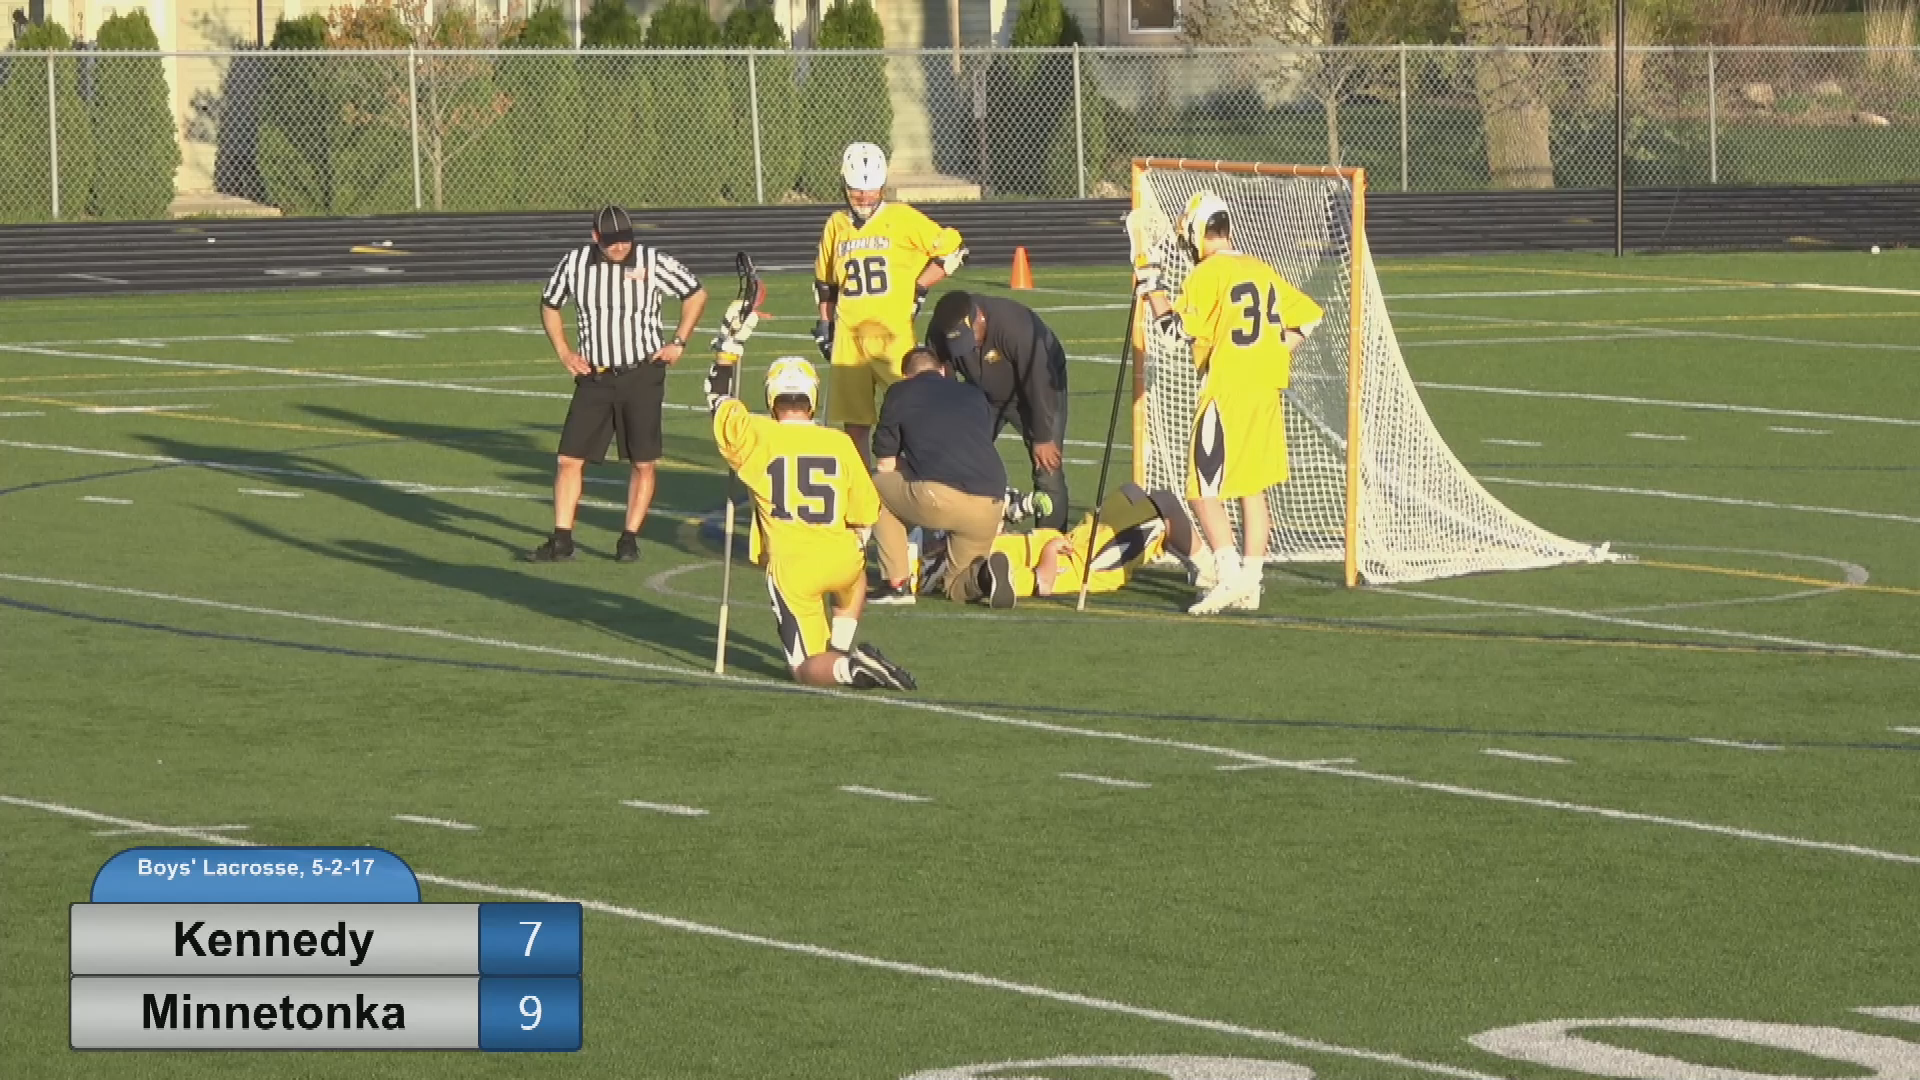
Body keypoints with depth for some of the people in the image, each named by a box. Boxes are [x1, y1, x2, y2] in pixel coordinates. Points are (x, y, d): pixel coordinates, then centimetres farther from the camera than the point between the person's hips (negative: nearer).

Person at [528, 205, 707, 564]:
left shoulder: (653, 262, -7)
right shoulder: (574, 263, -2)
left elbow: (696, 294, 6)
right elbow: (549, 305, 15)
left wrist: (678, 342, 0)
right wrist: (564, 353, 6)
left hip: (642, 376, -2)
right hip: (594, 378, 2)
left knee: (643, 463, 0)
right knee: (570, 458, -4)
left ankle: (630, 538, 12)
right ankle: (561, 540, 1)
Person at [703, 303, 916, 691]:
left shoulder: (756, 437, -1)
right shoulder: (840, 444, 4)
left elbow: (718, 400, 18)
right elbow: (863, 516, 8)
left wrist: (730, 342, 26)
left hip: (790, 568, -2)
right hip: (841, 558, 2)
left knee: (808, 670, 4)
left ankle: (849, 668, -29)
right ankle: (842, 648, 20)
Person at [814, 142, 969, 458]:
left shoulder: (902, 219, -2)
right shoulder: (836, 225, 12)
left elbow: (952, 248, 0)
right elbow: (825, 281, 24)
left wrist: (920, 288, -4)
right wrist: (824, 323, 20)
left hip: (894, 333, -4)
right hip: (849, 336, 4)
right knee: (854, 420, 6)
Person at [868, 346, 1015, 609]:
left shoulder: (900, 392, 17)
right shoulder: (975, 395, 28)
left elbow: (886, 464, 19)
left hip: (940, 497, -4)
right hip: (991, 504, 4)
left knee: (877, 486, 25)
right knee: (959, 588, 24)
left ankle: (897, 583, 16)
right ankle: (983, 573, -11)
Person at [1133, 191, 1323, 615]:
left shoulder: (1207, 275, -10)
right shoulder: (1262, 271, 13)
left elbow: (1178, 328, -17)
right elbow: (1308, 315, 19)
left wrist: (1151, 287, -6)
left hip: (1225, 392, -7)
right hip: (1266, 390, 7)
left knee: (1206, 492, -4)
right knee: (1253, 489, 12)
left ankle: (1228, 576, -15)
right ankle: (1250, 584, 13)